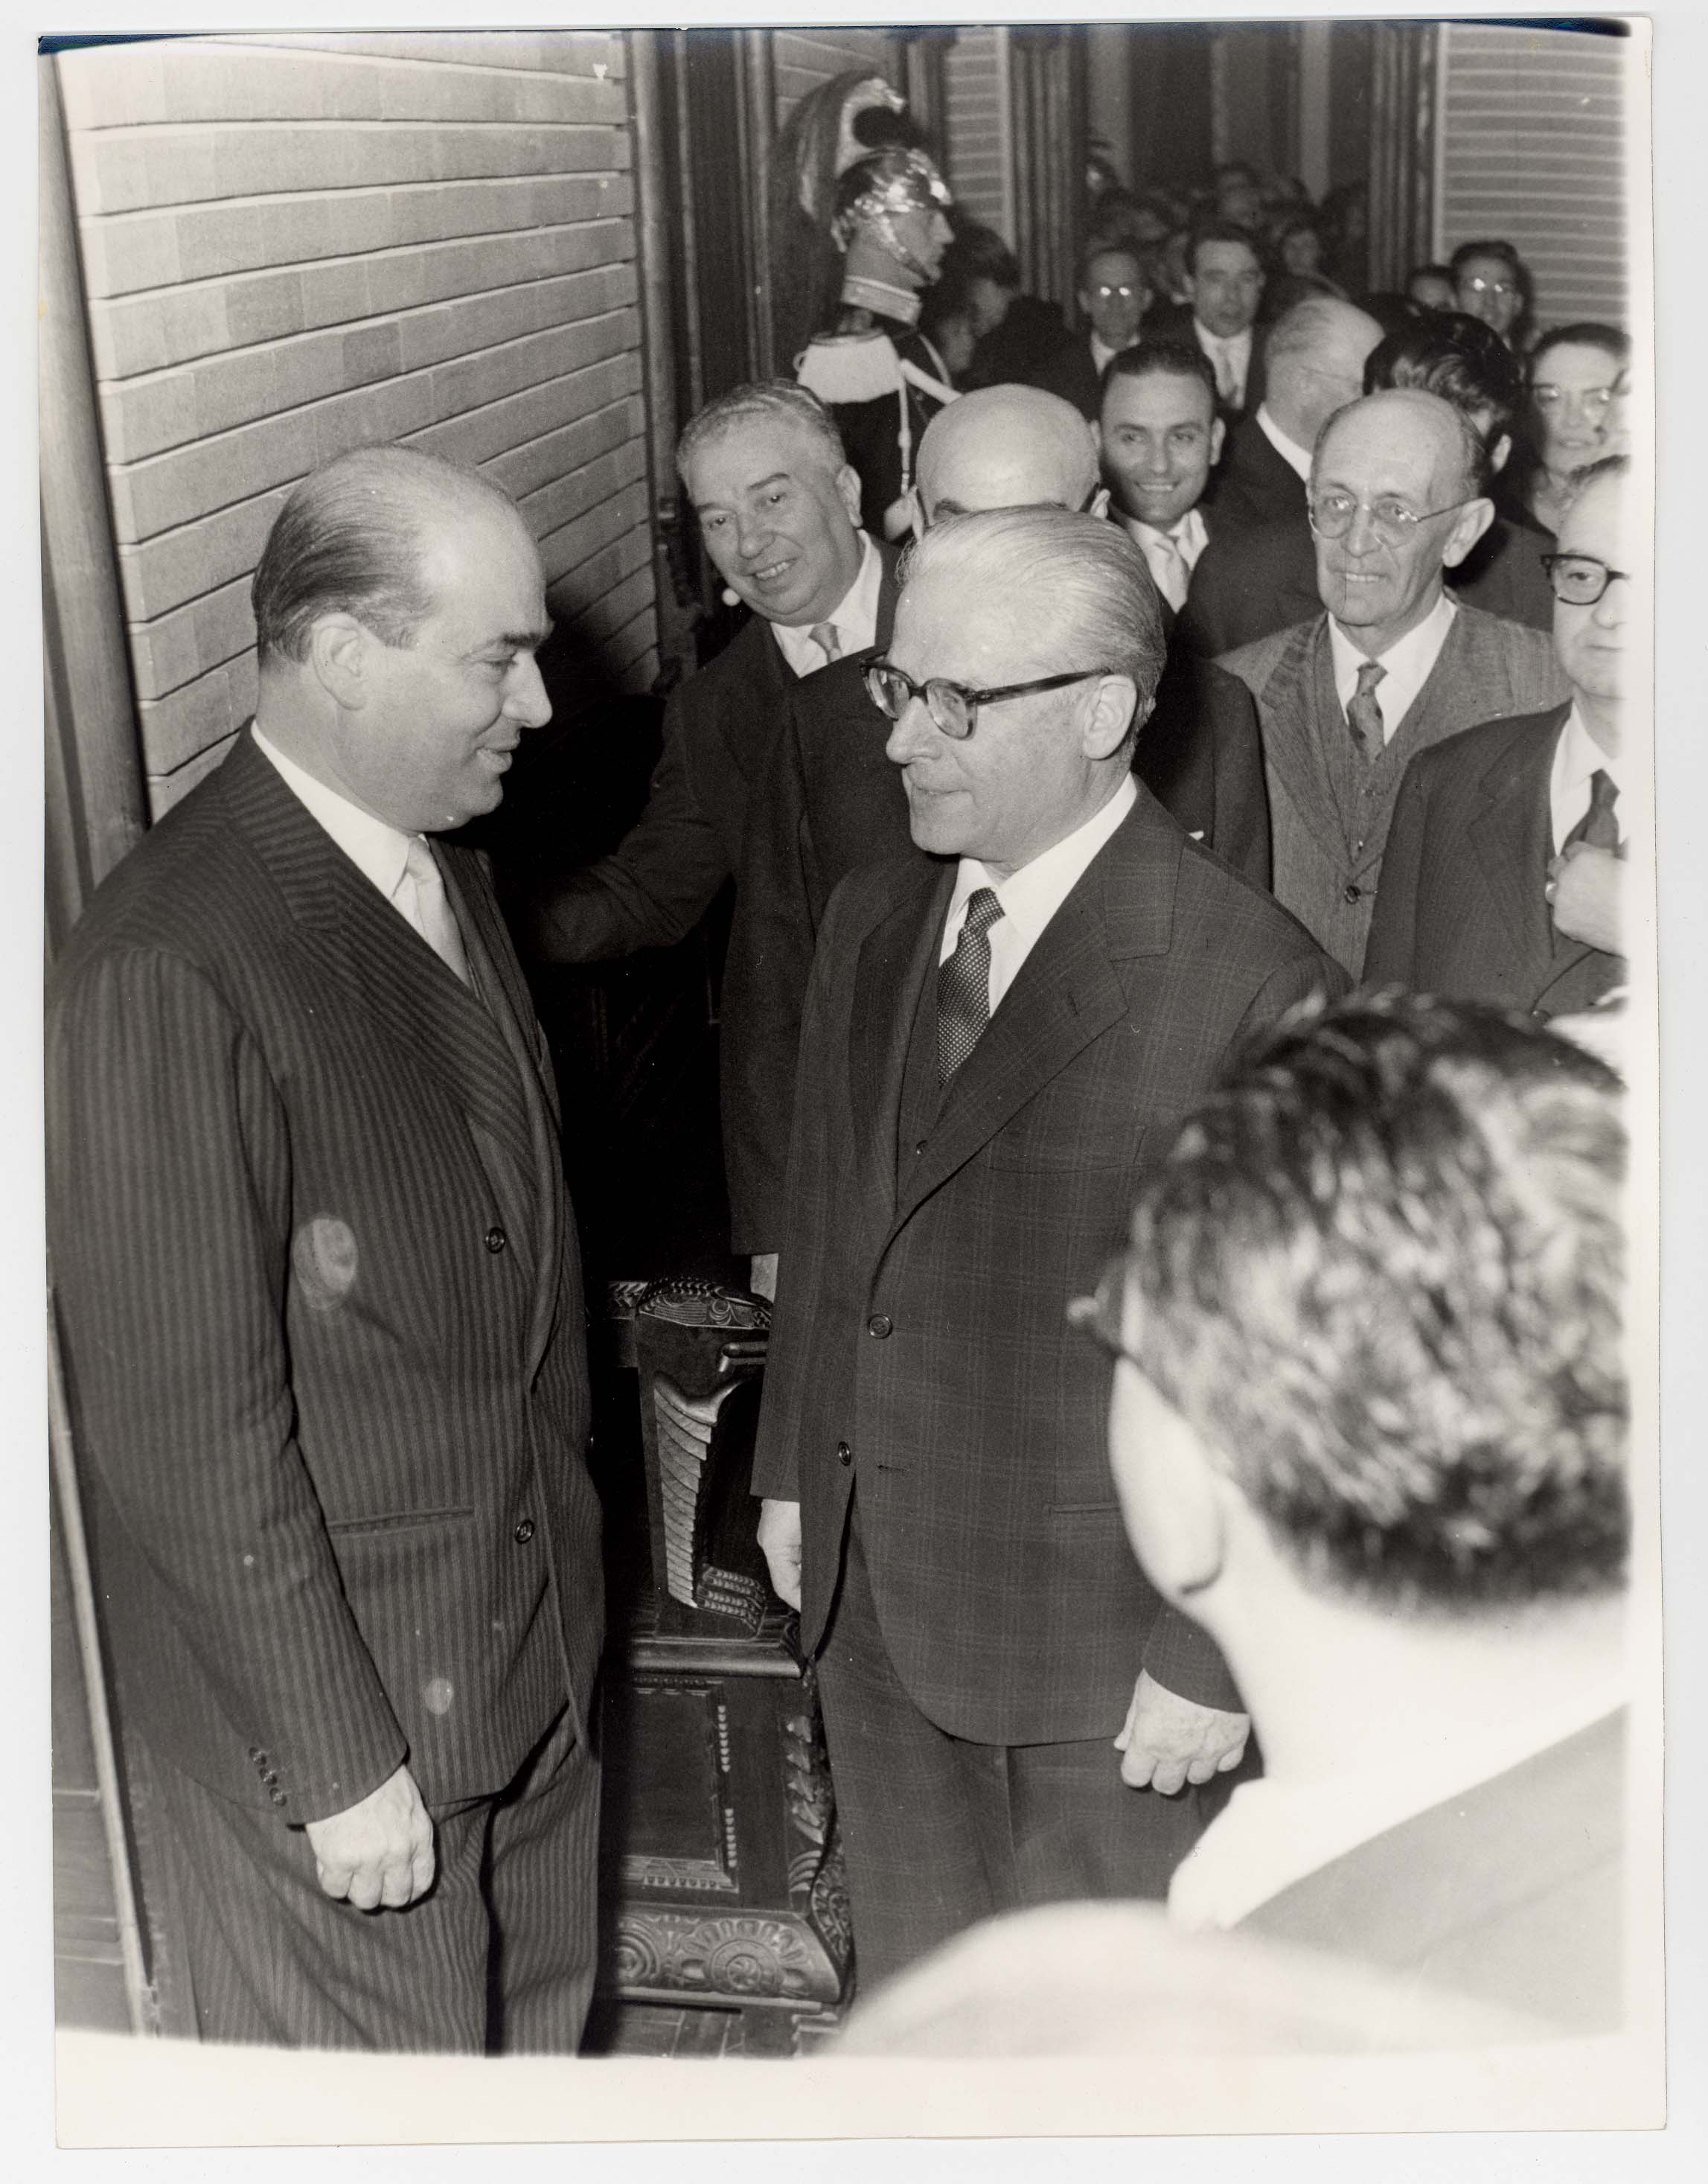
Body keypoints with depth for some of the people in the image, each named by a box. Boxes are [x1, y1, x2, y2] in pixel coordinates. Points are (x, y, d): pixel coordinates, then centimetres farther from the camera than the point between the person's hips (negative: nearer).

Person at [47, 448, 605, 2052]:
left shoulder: (440, 872, 2)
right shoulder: (166, 971, -26)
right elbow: (188, 1424, -23)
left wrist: (562, 1543, 12)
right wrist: (336, 1763, -17)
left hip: (528, 1636, 7)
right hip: (336, 1688, -7)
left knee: (536, 2038, 25)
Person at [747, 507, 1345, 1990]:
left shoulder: (1248, 985, -21)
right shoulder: (871, 923, 3)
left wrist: (1213, 1660, -14)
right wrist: (794, 1473, 14)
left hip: (1101, 1628, -6)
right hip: (871, 1587, 6)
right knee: (912, 1989, 23)